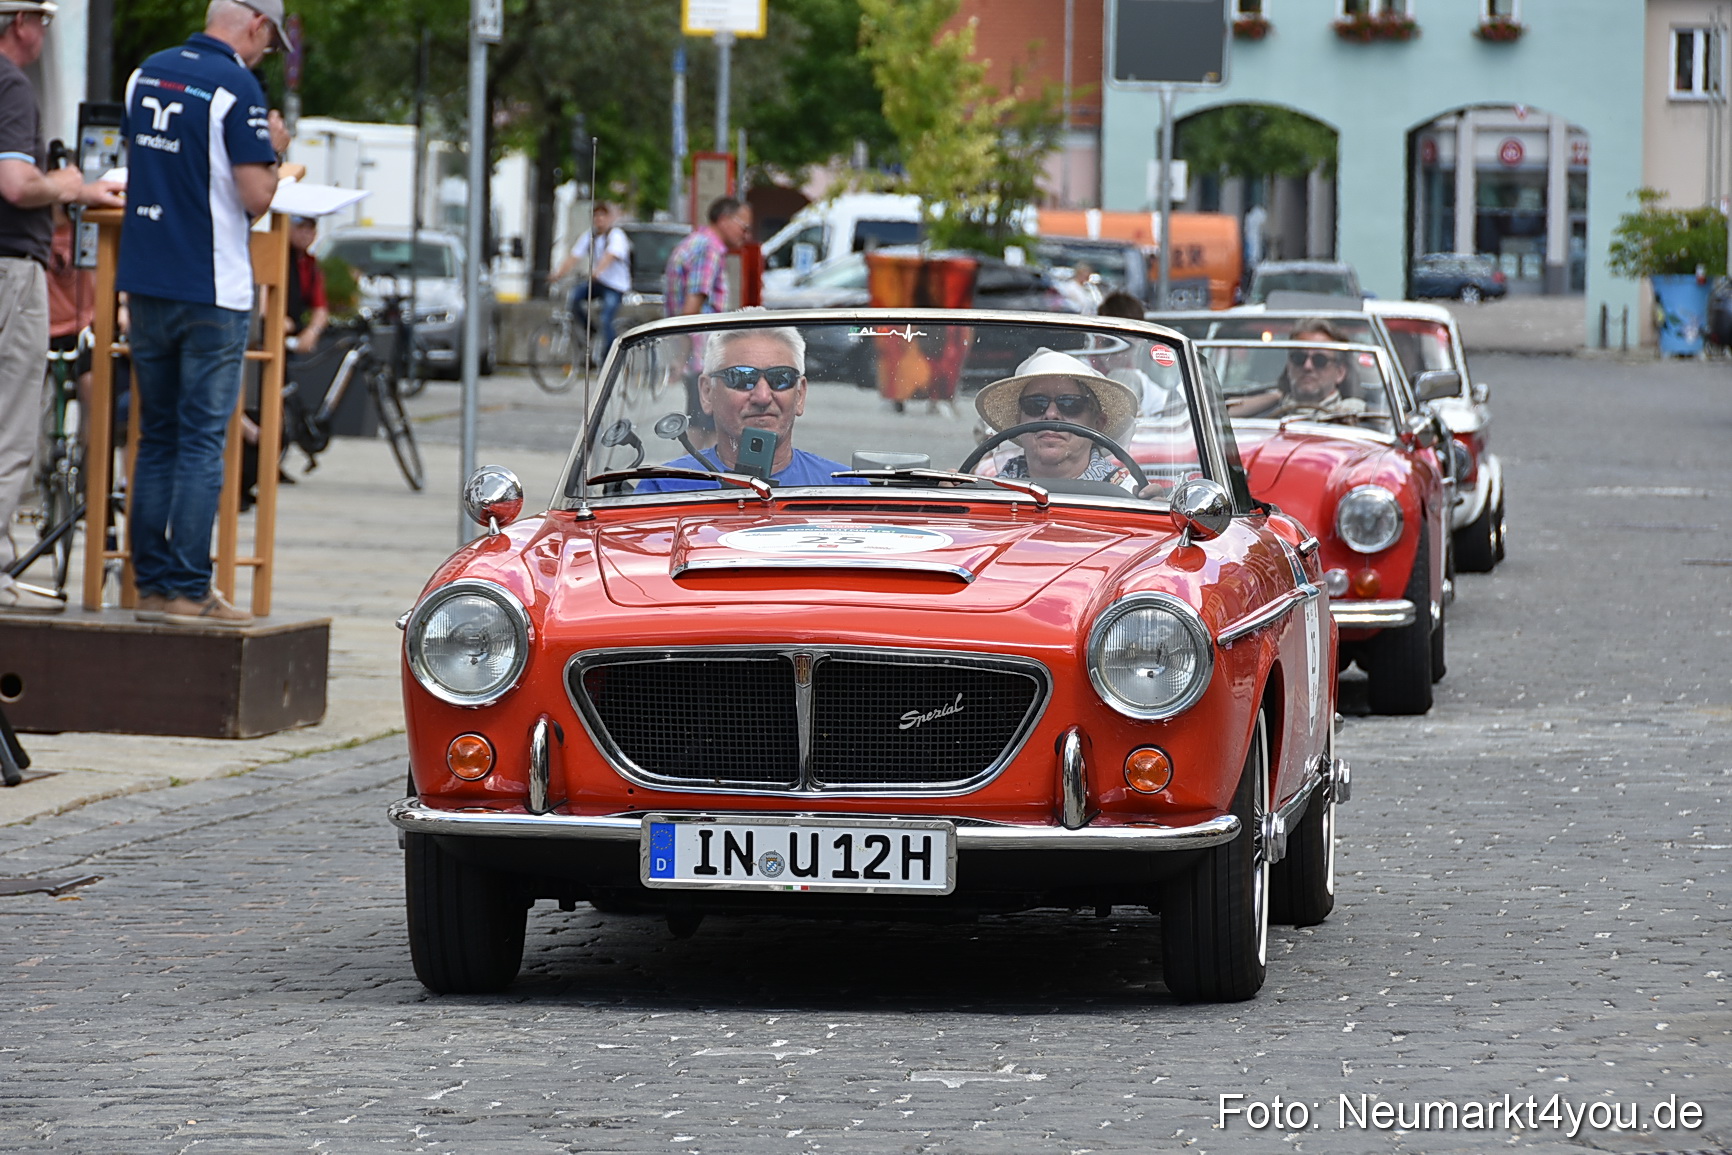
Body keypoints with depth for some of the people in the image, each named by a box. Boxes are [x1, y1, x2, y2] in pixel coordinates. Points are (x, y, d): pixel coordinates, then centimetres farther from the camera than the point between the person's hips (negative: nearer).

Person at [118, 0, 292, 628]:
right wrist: (272, 150, 2)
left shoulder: (145, 75, 9)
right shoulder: (237, 87, -13)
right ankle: (189, 590, -5)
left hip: (144, 283, 6)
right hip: (212, 288, -6)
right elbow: (256, 197, -16)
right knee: (202, 441, -3)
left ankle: (151, 583, 13)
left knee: (156, 439, 13)